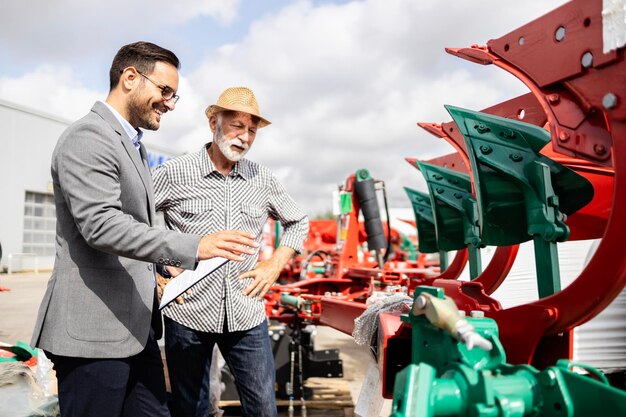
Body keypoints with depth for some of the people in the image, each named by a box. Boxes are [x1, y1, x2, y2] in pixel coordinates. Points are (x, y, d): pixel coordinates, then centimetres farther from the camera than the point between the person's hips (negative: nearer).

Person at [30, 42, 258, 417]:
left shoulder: (134, 145, 19)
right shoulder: (89, 138, -13)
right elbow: (101, 225, -25)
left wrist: (160, 272, 15)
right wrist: (195, 248, -29)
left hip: (137, 326, 9)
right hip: (93, 329, -9)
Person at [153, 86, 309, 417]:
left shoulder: (263, 181, 5)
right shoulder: (174, 173, -6)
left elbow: (298, 222, 18)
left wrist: (274, 266, 7)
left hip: (247, 315, 3)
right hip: (188, 314, -2)